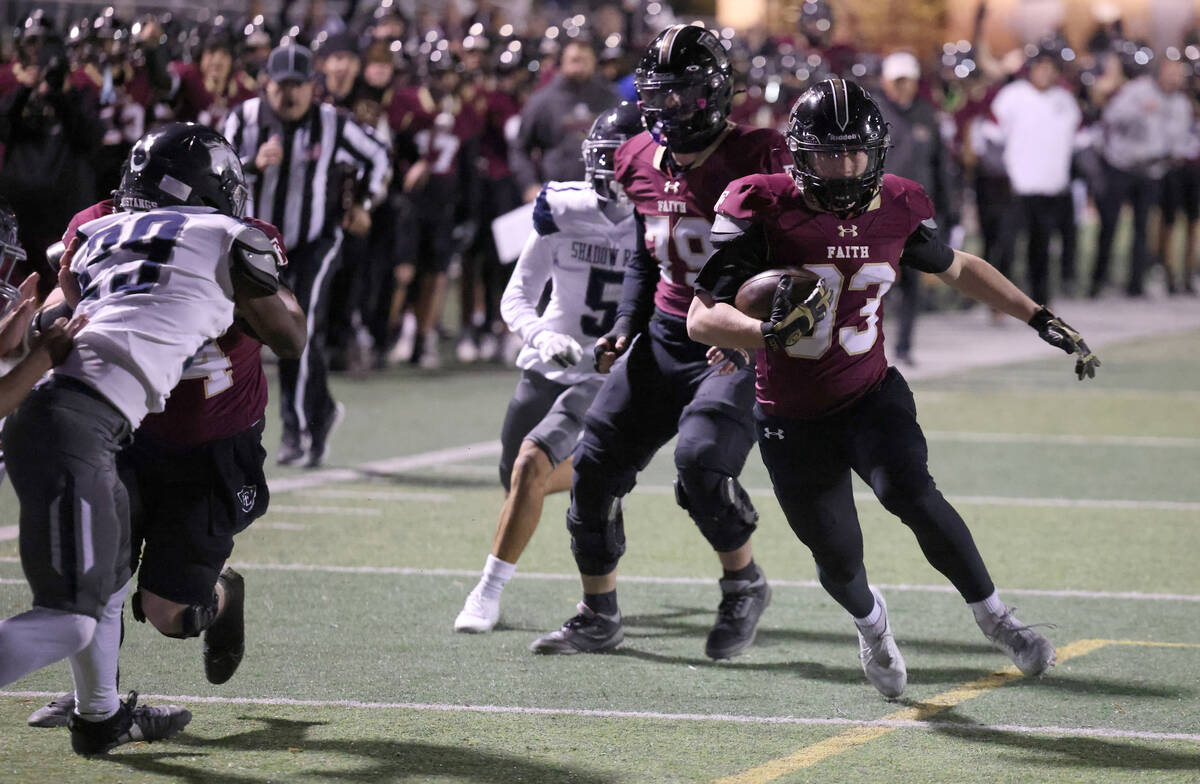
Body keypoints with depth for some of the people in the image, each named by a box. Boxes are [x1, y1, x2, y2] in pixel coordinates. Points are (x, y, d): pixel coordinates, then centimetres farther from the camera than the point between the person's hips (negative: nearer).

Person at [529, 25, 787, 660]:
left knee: (700, 459, -27)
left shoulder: (754, 160, -15)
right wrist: (625, 327, 7)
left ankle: (745, 588, -1)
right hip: (666, 338, 7)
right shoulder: (644, 162, 5)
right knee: (596, 464, 4)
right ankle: (599, 618, 20)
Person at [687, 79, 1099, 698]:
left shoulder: (896, 209, -7)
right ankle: (870, 620, 45)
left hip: (871, 397, 1)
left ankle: (994, 618, -11)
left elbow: (959, 269, 14)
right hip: (794, 424, -1)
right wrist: (769, 333, -40)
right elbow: (701, 319, -21)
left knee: (909, 492, -28)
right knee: (839, 561, 8)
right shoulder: (762, 209, -18)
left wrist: (1043, 322, 10)